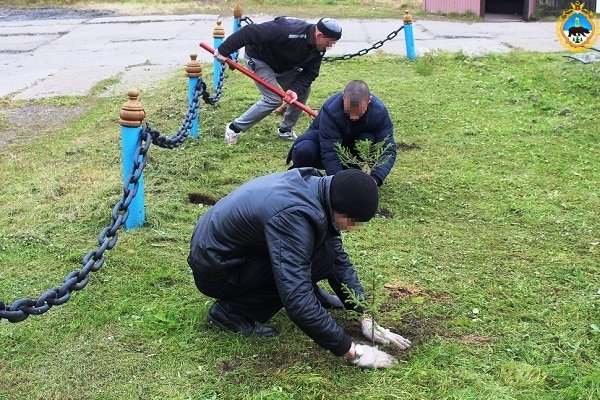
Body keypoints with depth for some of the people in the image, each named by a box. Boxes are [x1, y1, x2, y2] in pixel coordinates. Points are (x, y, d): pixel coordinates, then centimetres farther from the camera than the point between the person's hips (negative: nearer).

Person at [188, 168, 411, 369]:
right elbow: (298, 302, -36)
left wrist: (366, 318, -1)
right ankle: (232, 311, -11)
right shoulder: (292, 216, -34)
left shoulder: (315, 186, -8)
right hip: (214, 271, -8)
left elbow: (339, 259, 3)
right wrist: (350, 351, -30)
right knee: (319, 260, -20)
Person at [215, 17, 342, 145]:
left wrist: (295, 89, -31)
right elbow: (250, 32, -38)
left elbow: (310, 72, -11)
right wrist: (224, 51, -33)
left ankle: (285, 130, 15)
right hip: (258, 59, -8)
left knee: (303, 90, 0)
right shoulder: (288, 31, -39)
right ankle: (234, 128, -5)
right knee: (274, 99, -17)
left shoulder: (319, 49, -15)